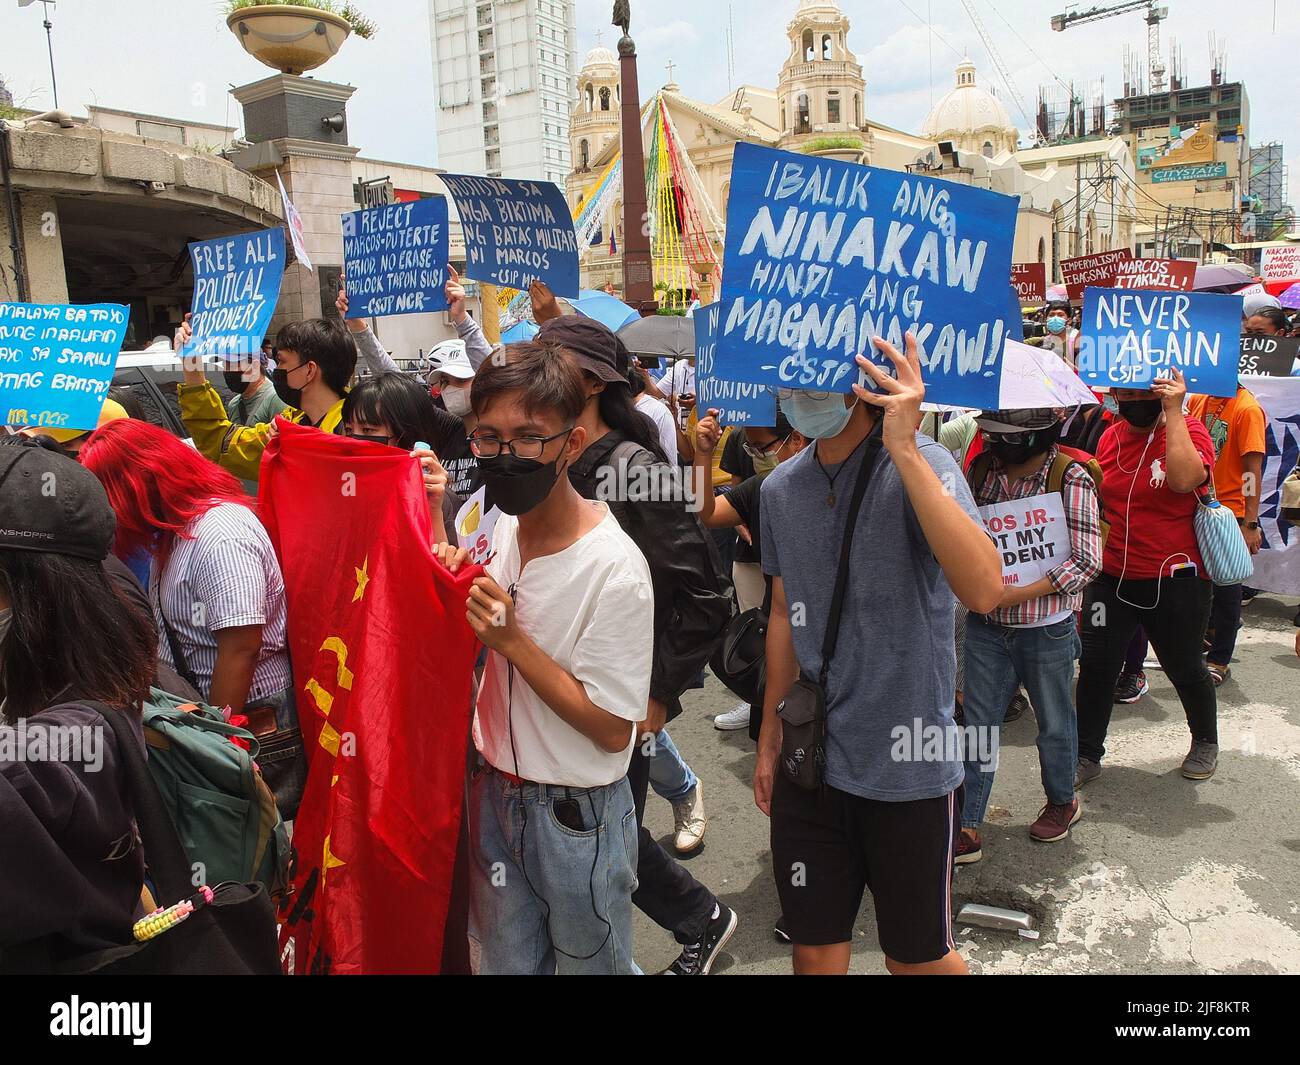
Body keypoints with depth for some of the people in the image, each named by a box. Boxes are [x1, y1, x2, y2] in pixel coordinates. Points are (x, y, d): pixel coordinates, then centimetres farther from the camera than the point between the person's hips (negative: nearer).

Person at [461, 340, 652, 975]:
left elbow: (613, 729, -22)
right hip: (495, 791, 7)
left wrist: (512, 641, -26)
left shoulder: (614, 567, -25)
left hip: (577, 818, -6)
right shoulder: (501, 528, -2)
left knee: (591, 963, 17)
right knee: (507, 963, 23)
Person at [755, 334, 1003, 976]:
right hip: (809, 764, 4)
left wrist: (903, 447, -35)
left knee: (916, 958, 15)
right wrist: (769, 735, 15)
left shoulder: (919, 466, -15)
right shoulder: (780, 489, 1)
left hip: (908, 768, -4)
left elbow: (983, 590, -33)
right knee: (815, 952, 16)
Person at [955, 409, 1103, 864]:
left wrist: (1019, 594, -21)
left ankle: (1062, 802, 42)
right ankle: (968, 830, 15)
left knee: (1054, 722, 17)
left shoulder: (1070, 478, -13)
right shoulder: (982, 468, 0)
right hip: (986, 625, 4)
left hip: (1046, 629, -3)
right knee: (979, 725, 6)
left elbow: (1087, 561, -15)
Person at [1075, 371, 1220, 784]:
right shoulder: (1111, 436, 5)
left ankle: (1205, 742, 40)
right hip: (1111, 577, 4)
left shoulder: (1188, 430, -10)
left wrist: (1173, 411, -27)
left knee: (1185, 669, 13)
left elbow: (1185, 478, -33)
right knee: (1095, 665, 2)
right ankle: (1087, 756, 16)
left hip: (1173, 581, -4)